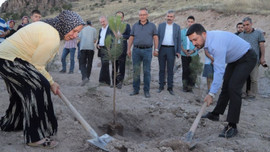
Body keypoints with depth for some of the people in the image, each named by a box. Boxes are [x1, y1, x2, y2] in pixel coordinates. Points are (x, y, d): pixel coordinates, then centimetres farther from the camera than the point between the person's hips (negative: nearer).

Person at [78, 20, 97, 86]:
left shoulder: (82, 29, 15)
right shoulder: (94, 29, 12)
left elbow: (80, 39, 13)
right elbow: (95, 40, 7)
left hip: (83, 47, 0)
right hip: (91, 47, 0)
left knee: (82, 63, -2)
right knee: (89, 63, 11)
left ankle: (84, 77, -22)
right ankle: (87, 77, 13)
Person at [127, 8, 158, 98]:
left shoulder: (152, 25, 7)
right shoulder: (135, 26, 11)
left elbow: (155, 38, 5)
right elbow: (131, 38, 12)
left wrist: (156, 49, -2)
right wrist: (129, 49, 6)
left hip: (147, 51, -2)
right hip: (136, 50, 2)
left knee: (147, 71, 0)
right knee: (136, 71, 3)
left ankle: (146, 91, 7)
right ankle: (136, 90, 12)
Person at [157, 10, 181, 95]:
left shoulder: (177, 27, 7)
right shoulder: (161, 25, 8)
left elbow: (179, 40, 6)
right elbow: (157, 37, 6)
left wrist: (178, 51, -2)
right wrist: (156, 49, -2)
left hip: (171, 49, -1)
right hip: (162, 49, 1)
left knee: (170, 70, 1)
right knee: (162, 69, 6)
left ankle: (170, 87, 7)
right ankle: (161, 86, 14)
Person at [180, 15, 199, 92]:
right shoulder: (182, 31, 9)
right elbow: (180, 42, 9)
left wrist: (193, 50, -12)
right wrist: (183, 50, -7)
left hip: (193, 55, -1)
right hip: (184, 54, 2)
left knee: (193, 71, -3)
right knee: (185, 70, 3)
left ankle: (191, 86, 6)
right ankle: (185, 86, 12)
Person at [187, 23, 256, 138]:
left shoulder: (216, 43, -36)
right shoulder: (208, 39, -6)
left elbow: (219, 71, -37)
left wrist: (211, 94, -35)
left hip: (246, 58, -9)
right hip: (234, 59, 10)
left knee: (233, 88, -18)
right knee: (226, 85, 13)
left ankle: (232, 126, -13)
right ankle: (216, 114, 25)